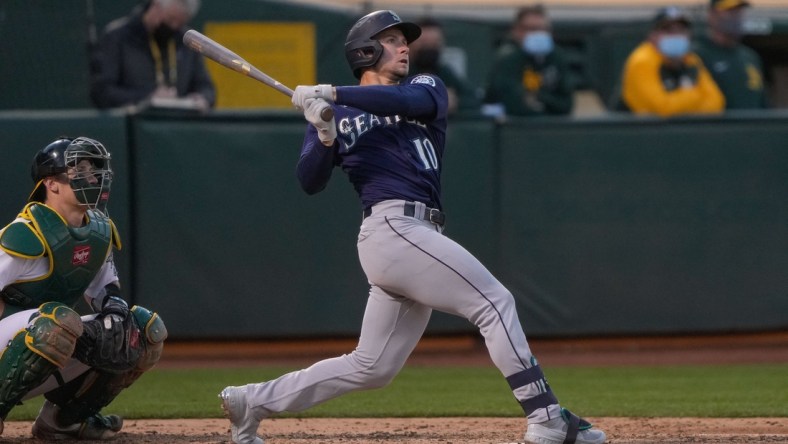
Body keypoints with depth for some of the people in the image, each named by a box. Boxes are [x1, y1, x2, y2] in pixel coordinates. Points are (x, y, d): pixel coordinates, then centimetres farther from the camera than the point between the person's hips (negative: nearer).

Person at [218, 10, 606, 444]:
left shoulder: (426, 87, 18)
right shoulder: (333, 115, 10)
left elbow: (410, 101, -8)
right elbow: (309, 182, -1)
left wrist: (332, 93, -16)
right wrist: (324, 138, -19)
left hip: (416, 236, 6)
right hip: (393, 226, -6)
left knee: (371, 368, 9)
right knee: (494, 303, -13)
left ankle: (252, 400, 16)